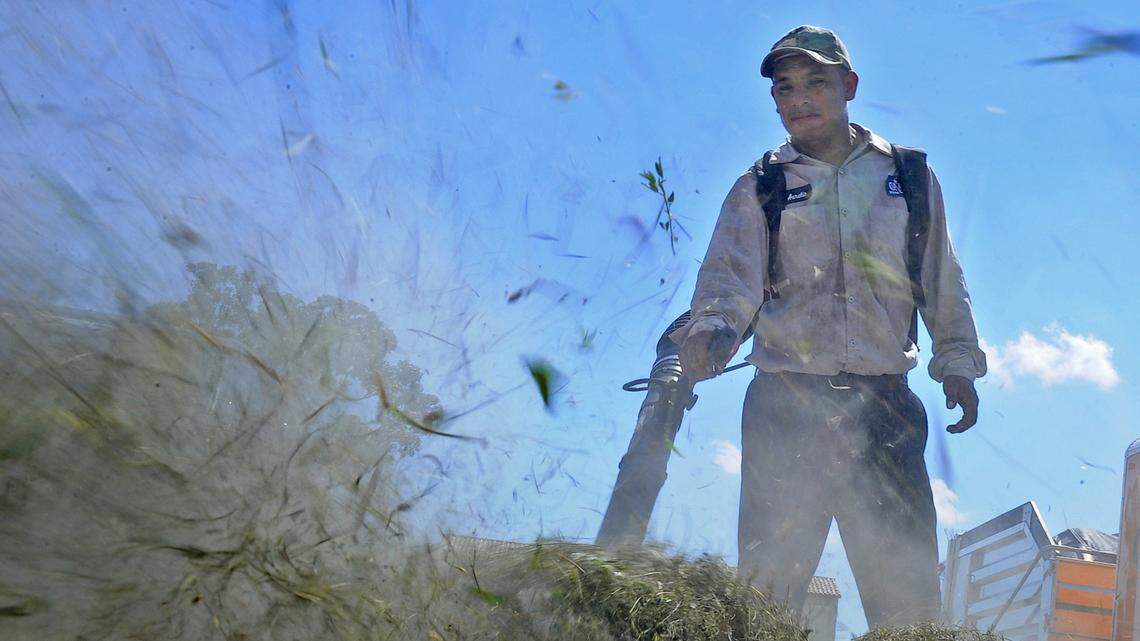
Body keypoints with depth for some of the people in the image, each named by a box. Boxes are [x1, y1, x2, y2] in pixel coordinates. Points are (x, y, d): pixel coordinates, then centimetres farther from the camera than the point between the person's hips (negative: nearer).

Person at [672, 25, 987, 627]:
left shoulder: (909, 177, 14)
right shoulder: (759, 188, 10)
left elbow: (944, 283, 18)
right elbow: (730, 273, -4)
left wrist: (957, 361, 8)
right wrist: (711, 329, -24)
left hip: (884, 403, 1)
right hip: (785, 401, -1)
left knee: (906, 577, 0)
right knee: (769, 576, -3)